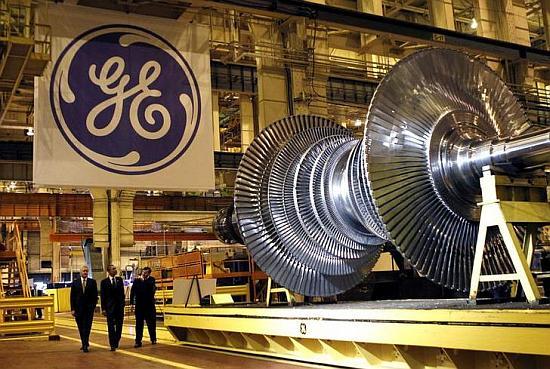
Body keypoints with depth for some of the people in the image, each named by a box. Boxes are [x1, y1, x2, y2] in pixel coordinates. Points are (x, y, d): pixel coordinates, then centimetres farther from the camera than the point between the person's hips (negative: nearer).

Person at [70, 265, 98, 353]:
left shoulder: (92, 282, 3)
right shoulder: (75, 282, 5)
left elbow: (95, 295, 4)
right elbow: (72, 297, 3)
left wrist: (94, 306, -5)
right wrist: (72, 309, -3)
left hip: (89, 308, -2)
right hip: (78, 309, 2)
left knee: (87, 327, -7)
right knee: (81, 328, 10)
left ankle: (85, 345, -9)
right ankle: (84, 343, 23)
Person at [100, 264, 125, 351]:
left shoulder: (120, 280, 7)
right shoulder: (104, 282, -2)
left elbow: (122, 292, 5)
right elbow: (103, 296, -2)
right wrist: (103, 308, -7)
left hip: (120, 306, 3)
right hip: (110, 307, -3)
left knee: (119, 326, 7)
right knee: (111, 326, 0)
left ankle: (116, 342, 23)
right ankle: (113, 345, 5)